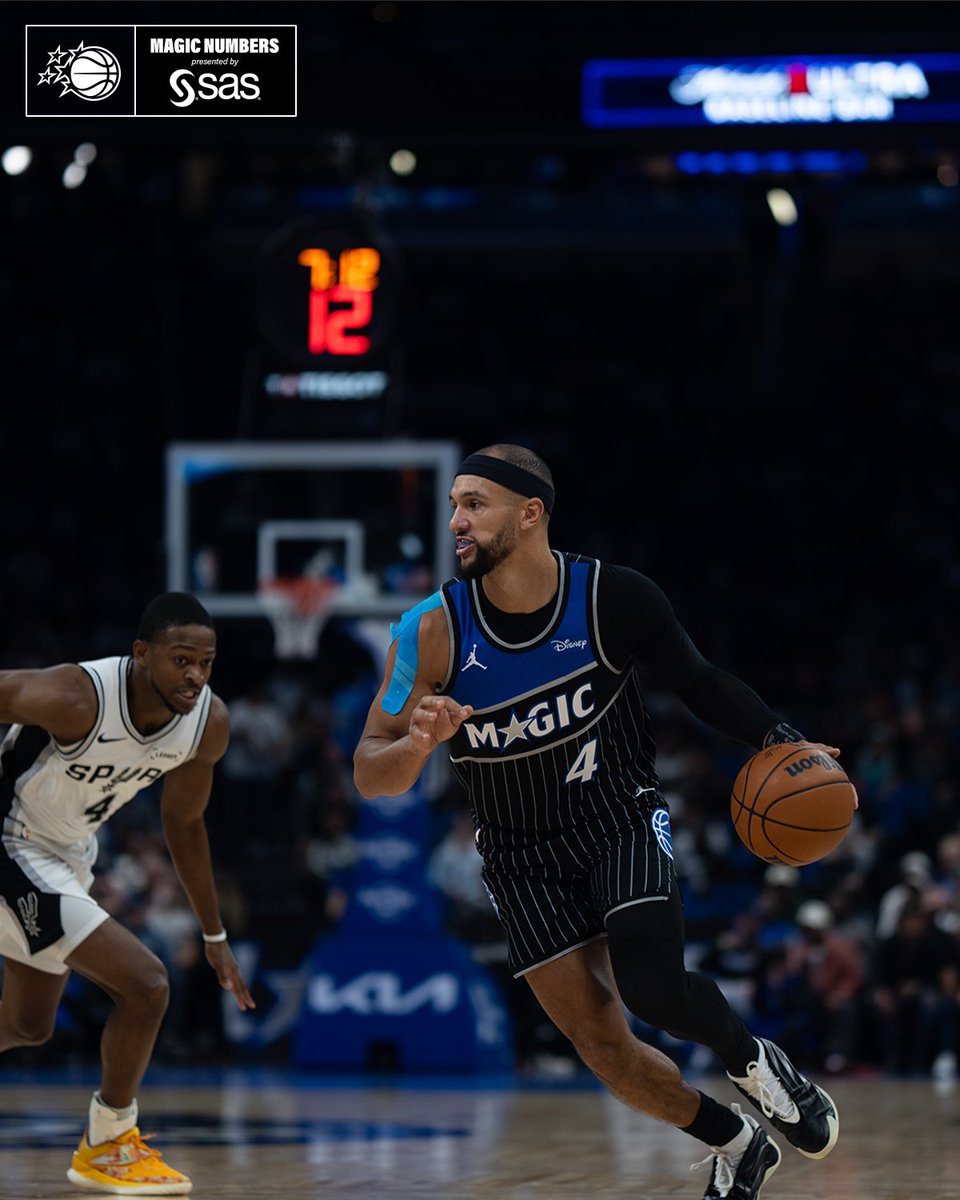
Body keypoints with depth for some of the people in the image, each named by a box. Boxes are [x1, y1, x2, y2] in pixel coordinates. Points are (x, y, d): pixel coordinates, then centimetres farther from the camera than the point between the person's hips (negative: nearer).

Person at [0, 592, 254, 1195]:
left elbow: (183, 822, 6)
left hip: (68, 853, 8)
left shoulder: (209, 724, -12)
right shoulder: (77, 698, -34)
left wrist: (216, 937, 10)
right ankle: (107, 1147, 3)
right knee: (145, 984, -17)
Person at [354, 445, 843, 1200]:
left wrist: (780, 740, -13)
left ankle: (753, 1061, 8)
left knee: (652, 986, -25)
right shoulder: (433, 634, -16)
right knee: (605, 1050, -2)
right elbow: (369, 776, -13)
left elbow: (699, 683, 2)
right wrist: (417, 746, -35)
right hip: (524, 858, 2)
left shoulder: (615, 599, -15)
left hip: (623, 819, -2)